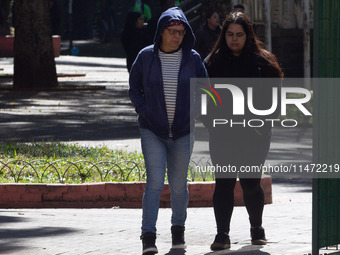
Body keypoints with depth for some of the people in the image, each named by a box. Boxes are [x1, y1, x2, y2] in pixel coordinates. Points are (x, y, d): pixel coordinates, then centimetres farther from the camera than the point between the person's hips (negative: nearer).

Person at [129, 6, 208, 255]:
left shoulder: (192, 58, 1)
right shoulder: (146, 56, -1)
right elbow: (134, 88, 9)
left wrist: (195, 115, 0)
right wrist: (144, 111, -4)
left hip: (183, 131, 1)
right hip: (153, 131, -1)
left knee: (178, 185, 9)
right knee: (155, 182, -12)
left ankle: (178, 230, 29)